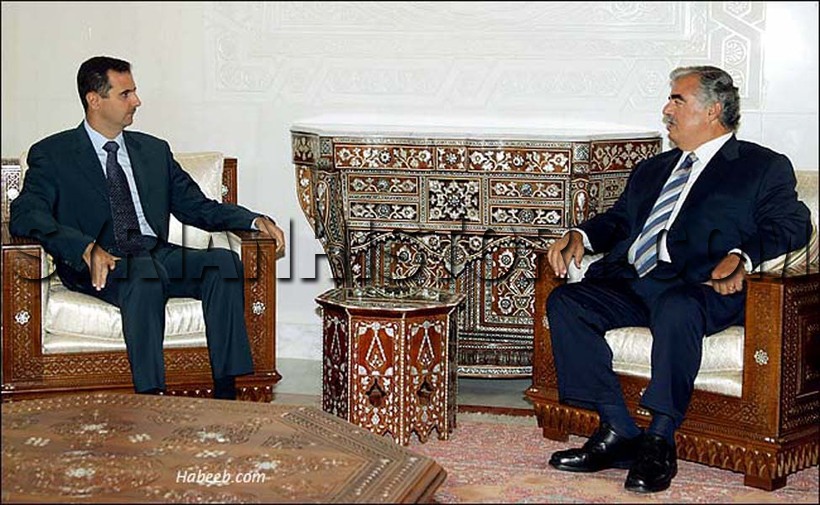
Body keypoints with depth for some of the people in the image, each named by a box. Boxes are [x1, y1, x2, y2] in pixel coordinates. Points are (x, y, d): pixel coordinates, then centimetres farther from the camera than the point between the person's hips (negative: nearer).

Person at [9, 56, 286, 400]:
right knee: (145, 273, -38)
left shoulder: (154, 150, 23)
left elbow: (197, 206, 21)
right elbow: (25, 216, -9)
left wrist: (254, 221, 2)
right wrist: (86, 248, -26)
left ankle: (226, 392, -28)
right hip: (100, 267, -5)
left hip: (159, 255, 5)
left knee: (224, 262, -24)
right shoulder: (53, 155, 7)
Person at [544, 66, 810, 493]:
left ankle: (659, 441, -29)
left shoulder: (765, 167, 10)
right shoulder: (652, 170, 31)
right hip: (630, 281, 6)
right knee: (564, 302, -18)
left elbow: (790, 225, -3)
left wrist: (741, 257, -22)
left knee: (676, 310, -39)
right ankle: (618, 431, -20)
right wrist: (581, 235, 5)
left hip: (699, 286, -6)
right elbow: (618, 218, 28)